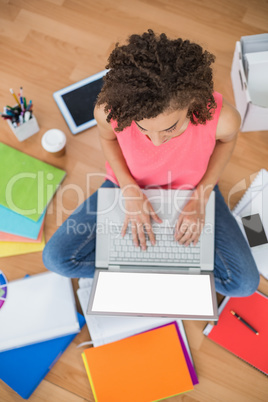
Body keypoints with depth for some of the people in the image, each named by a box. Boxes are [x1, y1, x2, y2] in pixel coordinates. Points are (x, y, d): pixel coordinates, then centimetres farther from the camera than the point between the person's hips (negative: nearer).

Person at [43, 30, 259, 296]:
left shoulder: (221, 118, -35)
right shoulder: (110, 109, -34)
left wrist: (200, 198, -18)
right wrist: (130, 190, -21)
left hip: (192, 189, 0)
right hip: (131, 185, 1)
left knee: (243, 283, -9)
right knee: (56, 258, -10)